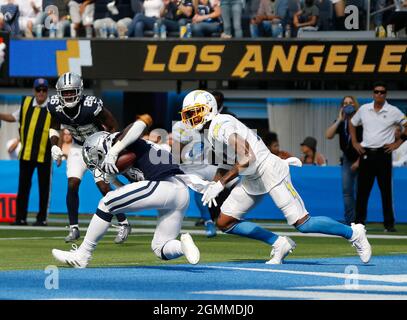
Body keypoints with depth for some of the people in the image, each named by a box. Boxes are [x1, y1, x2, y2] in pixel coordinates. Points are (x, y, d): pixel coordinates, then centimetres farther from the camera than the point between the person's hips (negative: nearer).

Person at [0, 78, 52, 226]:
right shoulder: (26, 103, 5)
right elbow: (13, 117, 17)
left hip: (45, 154, -3)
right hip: (26, 152, 3)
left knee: (44, 187, 3)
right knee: (23, 186, 6)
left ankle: (42, 218, 10)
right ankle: (20, 218, 13)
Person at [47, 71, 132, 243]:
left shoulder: (91, 106, -33)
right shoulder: (55, 106, -18)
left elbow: (113, 127, -20)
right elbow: (54, 127, 4)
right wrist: (54, 146, -12)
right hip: (78, 146, 4)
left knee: (103, 186, -12)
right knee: (72, 185, -9)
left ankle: (123, 224, 4)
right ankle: (74, 228, 5)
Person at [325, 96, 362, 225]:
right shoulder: (341, 122, 3)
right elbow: (328, 135, -11)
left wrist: (359, 161, -12)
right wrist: (339, 120, -16)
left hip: (361, 159, -5)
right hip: (347, 159, 5)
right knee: (347, 191, 0)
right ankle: (349, 222, 2)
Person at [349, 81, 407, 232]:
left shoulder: (393, 111, -1)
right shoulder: (364, 109, 8)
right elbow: (352, 124, 22)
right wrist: (354, 142, 12)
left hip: (383, 154, -3)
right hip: (366, 154, 3)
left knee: (386, 190, -2)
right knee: (362, 190, 3)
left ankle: (389, 224, 1)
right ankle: (359, 222, 9)